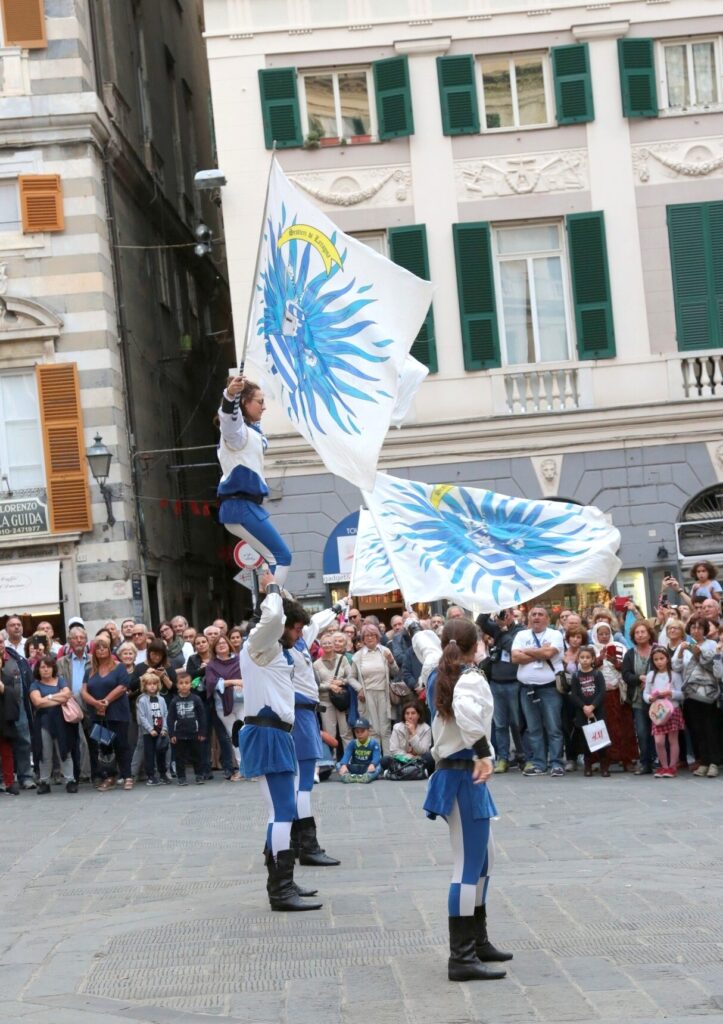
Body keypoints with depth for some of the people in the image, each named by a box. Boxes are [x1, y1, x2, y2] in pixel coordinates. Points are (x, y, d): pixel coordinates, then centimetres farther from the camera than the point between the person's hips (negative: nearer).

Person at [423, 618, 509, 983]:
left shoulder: (439, 677, 9)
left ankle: (477, 941, 29)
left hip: (449, 770, 10)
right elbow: (467, 710, -34)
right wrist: (483, 753, -32)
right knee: (469, 866, -7)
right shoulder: (472, 678, -16)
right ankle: (461, 958, -7)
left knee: (483, 858, 21)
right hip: (466, 777, -10)